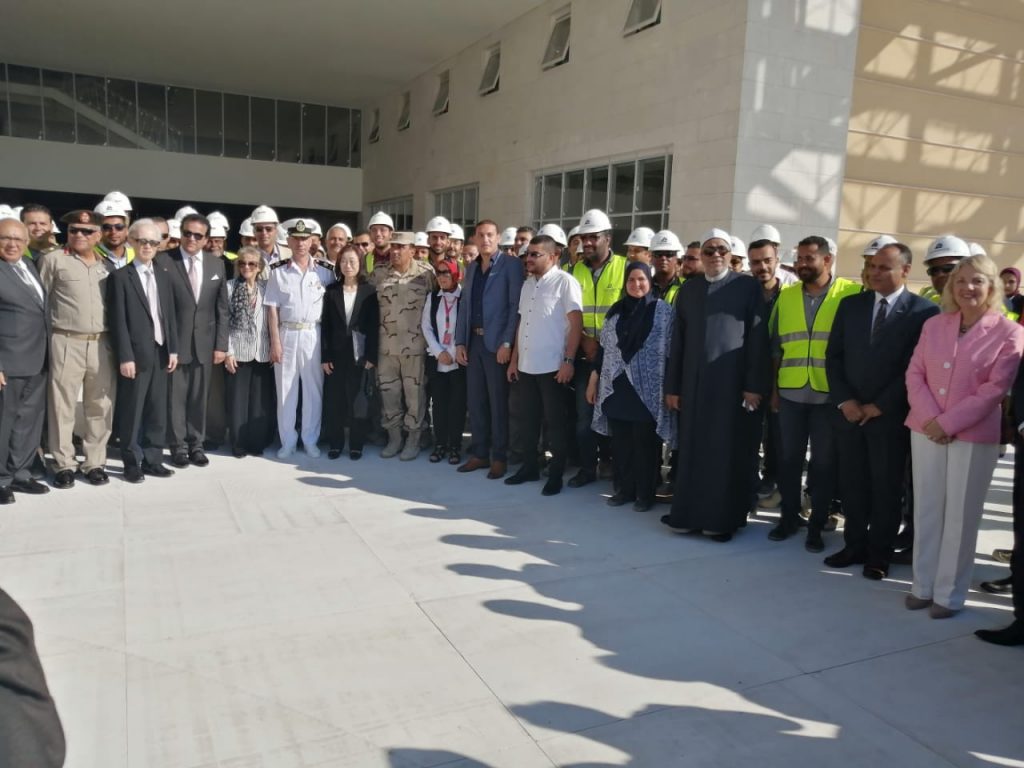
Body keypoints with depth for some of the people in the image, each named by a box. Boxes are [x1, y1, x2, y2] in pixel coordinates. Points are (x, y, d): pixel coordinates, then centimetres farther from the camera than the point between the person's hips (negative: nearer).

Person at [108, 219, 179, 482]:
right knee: (133, 411, 3)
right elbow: (118, 320, -9)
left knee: (157, 410, 9)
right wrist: (125, 356, -14)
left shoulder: (165, 274, 11)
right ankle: (132, 463, 13)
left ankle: (152, 459, 19)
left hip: (160, 352, 5)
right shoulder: (121, 276, -4)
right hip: (136, 354, -5)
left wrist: (173, 349, 6)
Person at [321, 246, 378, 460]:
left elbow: (374, 326, -2)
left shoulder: (370, 291, 1)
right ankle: (335, 443, 16)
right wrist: (325, 356, -3)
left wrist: (371, 356, -8)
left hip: (360, 354, -2)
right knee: (334, 400, 4)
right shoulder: (331, 291, 6)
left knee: (358, 400, 3)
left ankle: (357, 444, 13)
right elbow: (325, 325, 3)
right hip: (336, 354, 2)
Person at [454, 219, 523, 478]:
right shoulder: (471, 267, 15)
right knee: (475, 400, 10)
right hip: (473, 341, 6)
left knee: (498, 402, 0)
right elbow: (465, 306, 15)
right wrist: (460, 341, 7)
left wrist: (506, 342, -17)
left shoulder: (510, 265, -4)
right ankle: (479, 453, 20)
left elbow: (516, 306, -11)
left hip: (497, 342, -6)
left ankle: (499, 457, 10)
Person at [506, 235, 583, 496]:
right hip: (526, 365, 7)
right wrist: (514, 359, 14)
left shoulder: (565, 282, -8)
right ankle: (529, 467, 25)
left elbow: (576, 324, -11)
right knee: (529, 419, 13)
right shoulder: (527, 284, 13)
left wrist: (568, 361, -16)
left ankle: (556, 474, 14)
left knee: (555, 421, 4)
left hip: (552, 366, -6)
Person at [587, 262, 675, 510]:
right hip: (616, 387, 4)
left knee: (645, 443, 3)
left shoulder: (664, 311, -3)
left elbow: (670, 352, -5)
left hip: (647, 389, -4)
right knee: (620, 442, 9)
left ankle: (645, 494, 15)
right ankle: (623, 489, 21)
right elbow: (603, 348, 13)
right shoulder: (615, 311, 10)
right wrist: (594, 379, 11)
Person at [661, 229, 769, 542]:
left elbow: (757, 338, -4)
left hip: (732, 383, -3)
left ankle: (722, 518, 13)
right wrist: (672, 385, 7)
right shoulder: (688, 289, 12)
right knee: (693, 450, 7)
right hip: (693, 382, 4)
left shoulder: (748, 286, 0)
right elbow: (678, 339, 10)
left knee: (728, 452, 3)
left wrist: (754, 385, -10)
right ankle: (689, 513, 17)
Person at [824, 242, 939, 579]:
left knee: (886, 487, 7)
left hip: (890, 416, -3)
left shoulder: (924, 311, -5)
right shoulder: (850, 305, 7)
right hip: (849, 411, 4)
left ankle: (880, 553, 21)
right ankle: (855, 545, 23)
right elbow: (833, 356, 6)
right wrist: (844, 400, -5)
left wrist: (880, 406, -11)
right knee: (851, 484, 9)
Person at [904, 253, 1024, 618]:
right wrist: (929, 418, -11)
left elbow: (995, 388, -11)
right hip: (926, 430, 3)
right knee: (926, 510, 9)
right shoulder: (933, 325, 7)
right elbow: (914, 373, 3)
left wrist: (948, 423, -15)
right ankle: (923, 585, 21)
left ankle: (949, 593, 17)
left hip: (974, 436, -3)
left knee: (960, 516, 4)